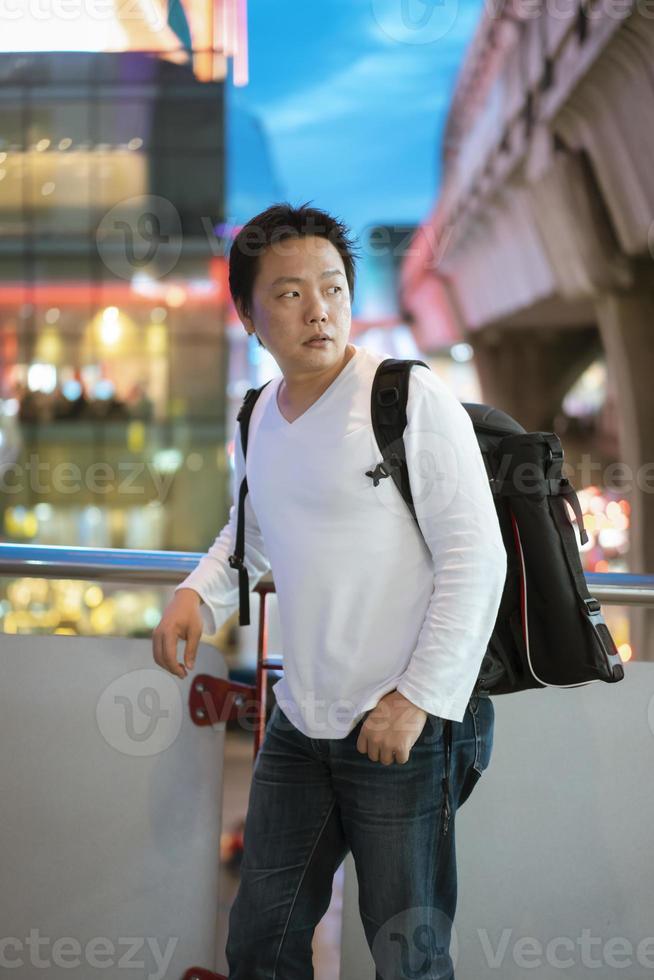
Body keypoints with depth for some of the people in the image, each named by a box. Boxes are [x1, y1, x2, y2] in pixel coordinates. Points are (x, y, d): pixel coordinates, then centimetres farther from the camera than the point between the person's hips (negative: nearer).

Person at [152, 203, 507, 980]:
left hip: (406, 730, -6)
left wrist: (416, 698, -17)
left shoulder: (412, 398, -13)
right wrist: (198, 593, 6)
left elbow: (476, 558, -15)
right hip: (298, 725, 6)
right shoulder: (258, 419, 7)